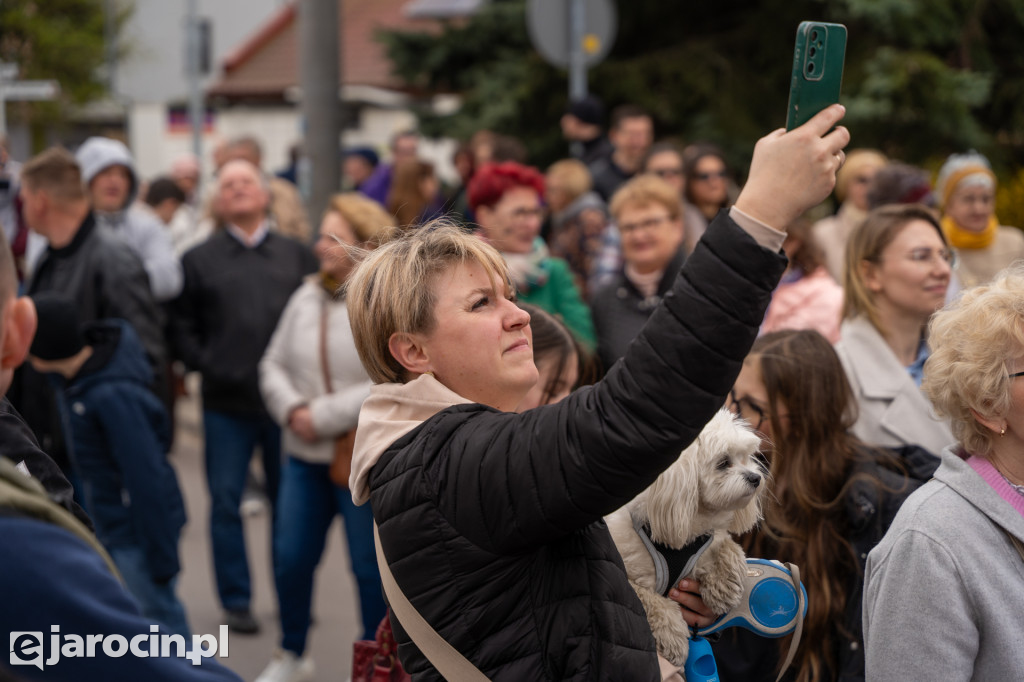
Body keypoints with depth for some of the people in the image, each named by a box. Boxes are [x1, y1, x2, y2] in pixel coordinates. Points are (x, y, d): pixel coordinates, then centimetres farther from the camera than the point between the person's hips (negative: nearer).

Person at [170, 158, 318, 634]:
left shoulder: (296, 256, 8)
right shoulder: (200, 260, 6)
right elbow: (181, 324, 4)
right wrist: (203, 364, -7)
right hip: (226, 403, 0)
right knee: (226, 502, 3)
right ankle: (236, 600, 13)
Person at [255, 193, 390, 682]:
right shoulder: (307, 297, 8)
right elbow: (274, 364, 12)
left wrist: (325, 415, -18)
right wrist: (293, 409, -8)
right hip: (305, 457, 6)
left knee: (371, 567, 5)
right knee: (291, 558, 11)